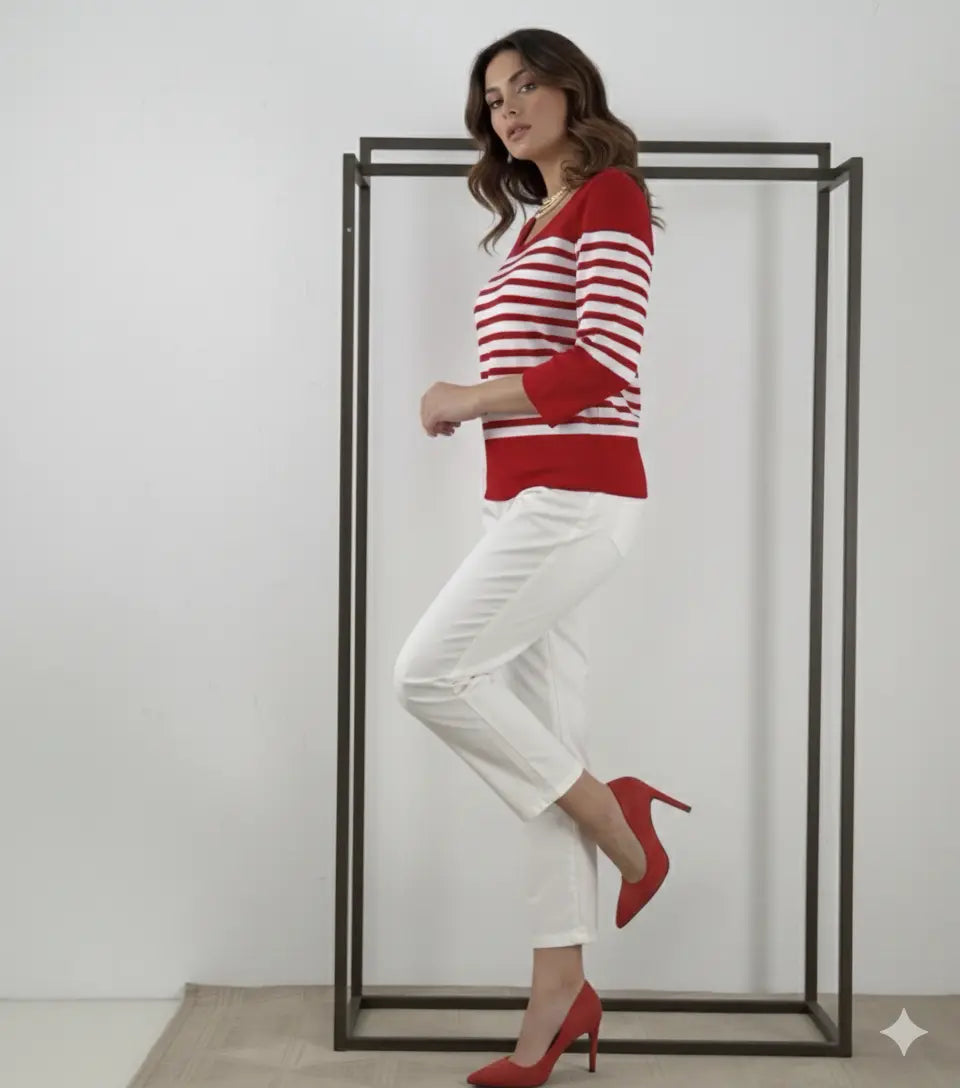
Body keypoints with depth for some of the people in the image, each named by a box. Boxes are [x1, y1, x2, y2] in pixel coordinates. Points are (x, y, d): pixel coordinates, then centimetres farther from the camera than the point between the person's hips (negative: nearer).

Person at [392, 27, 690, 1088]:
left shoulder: (611, 198, -3)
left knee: (430, 673, -17)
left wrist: (470, 400, -9)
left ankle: (616, 820, 1)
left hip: (575, 498, -8)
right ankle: (560, 993, 11)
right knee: (546, 738, 5)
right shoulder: (537, 225, 22)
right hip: (526, 501, 8)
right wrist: (471, 405, 6)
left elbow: (607, 365, -16)